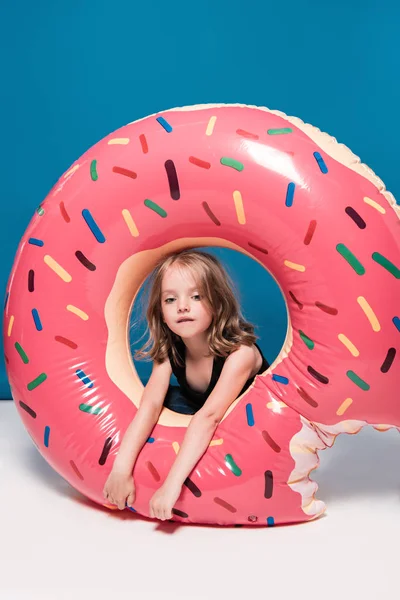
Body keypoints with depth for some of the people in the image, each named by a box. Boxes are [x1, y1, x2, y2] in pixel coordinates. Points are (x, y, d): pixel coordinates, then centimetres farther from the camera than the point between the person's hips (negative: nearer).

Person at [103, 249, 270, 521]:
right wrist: (121, 467, -37)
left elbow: (209, 417, -41)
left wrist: (172, 483, -48)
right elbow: (150, 406, -25)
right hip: (201, 434, 5)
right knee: (168, 397, -16)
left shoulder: (240, 352, -32)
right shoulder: (168, 351, -14)